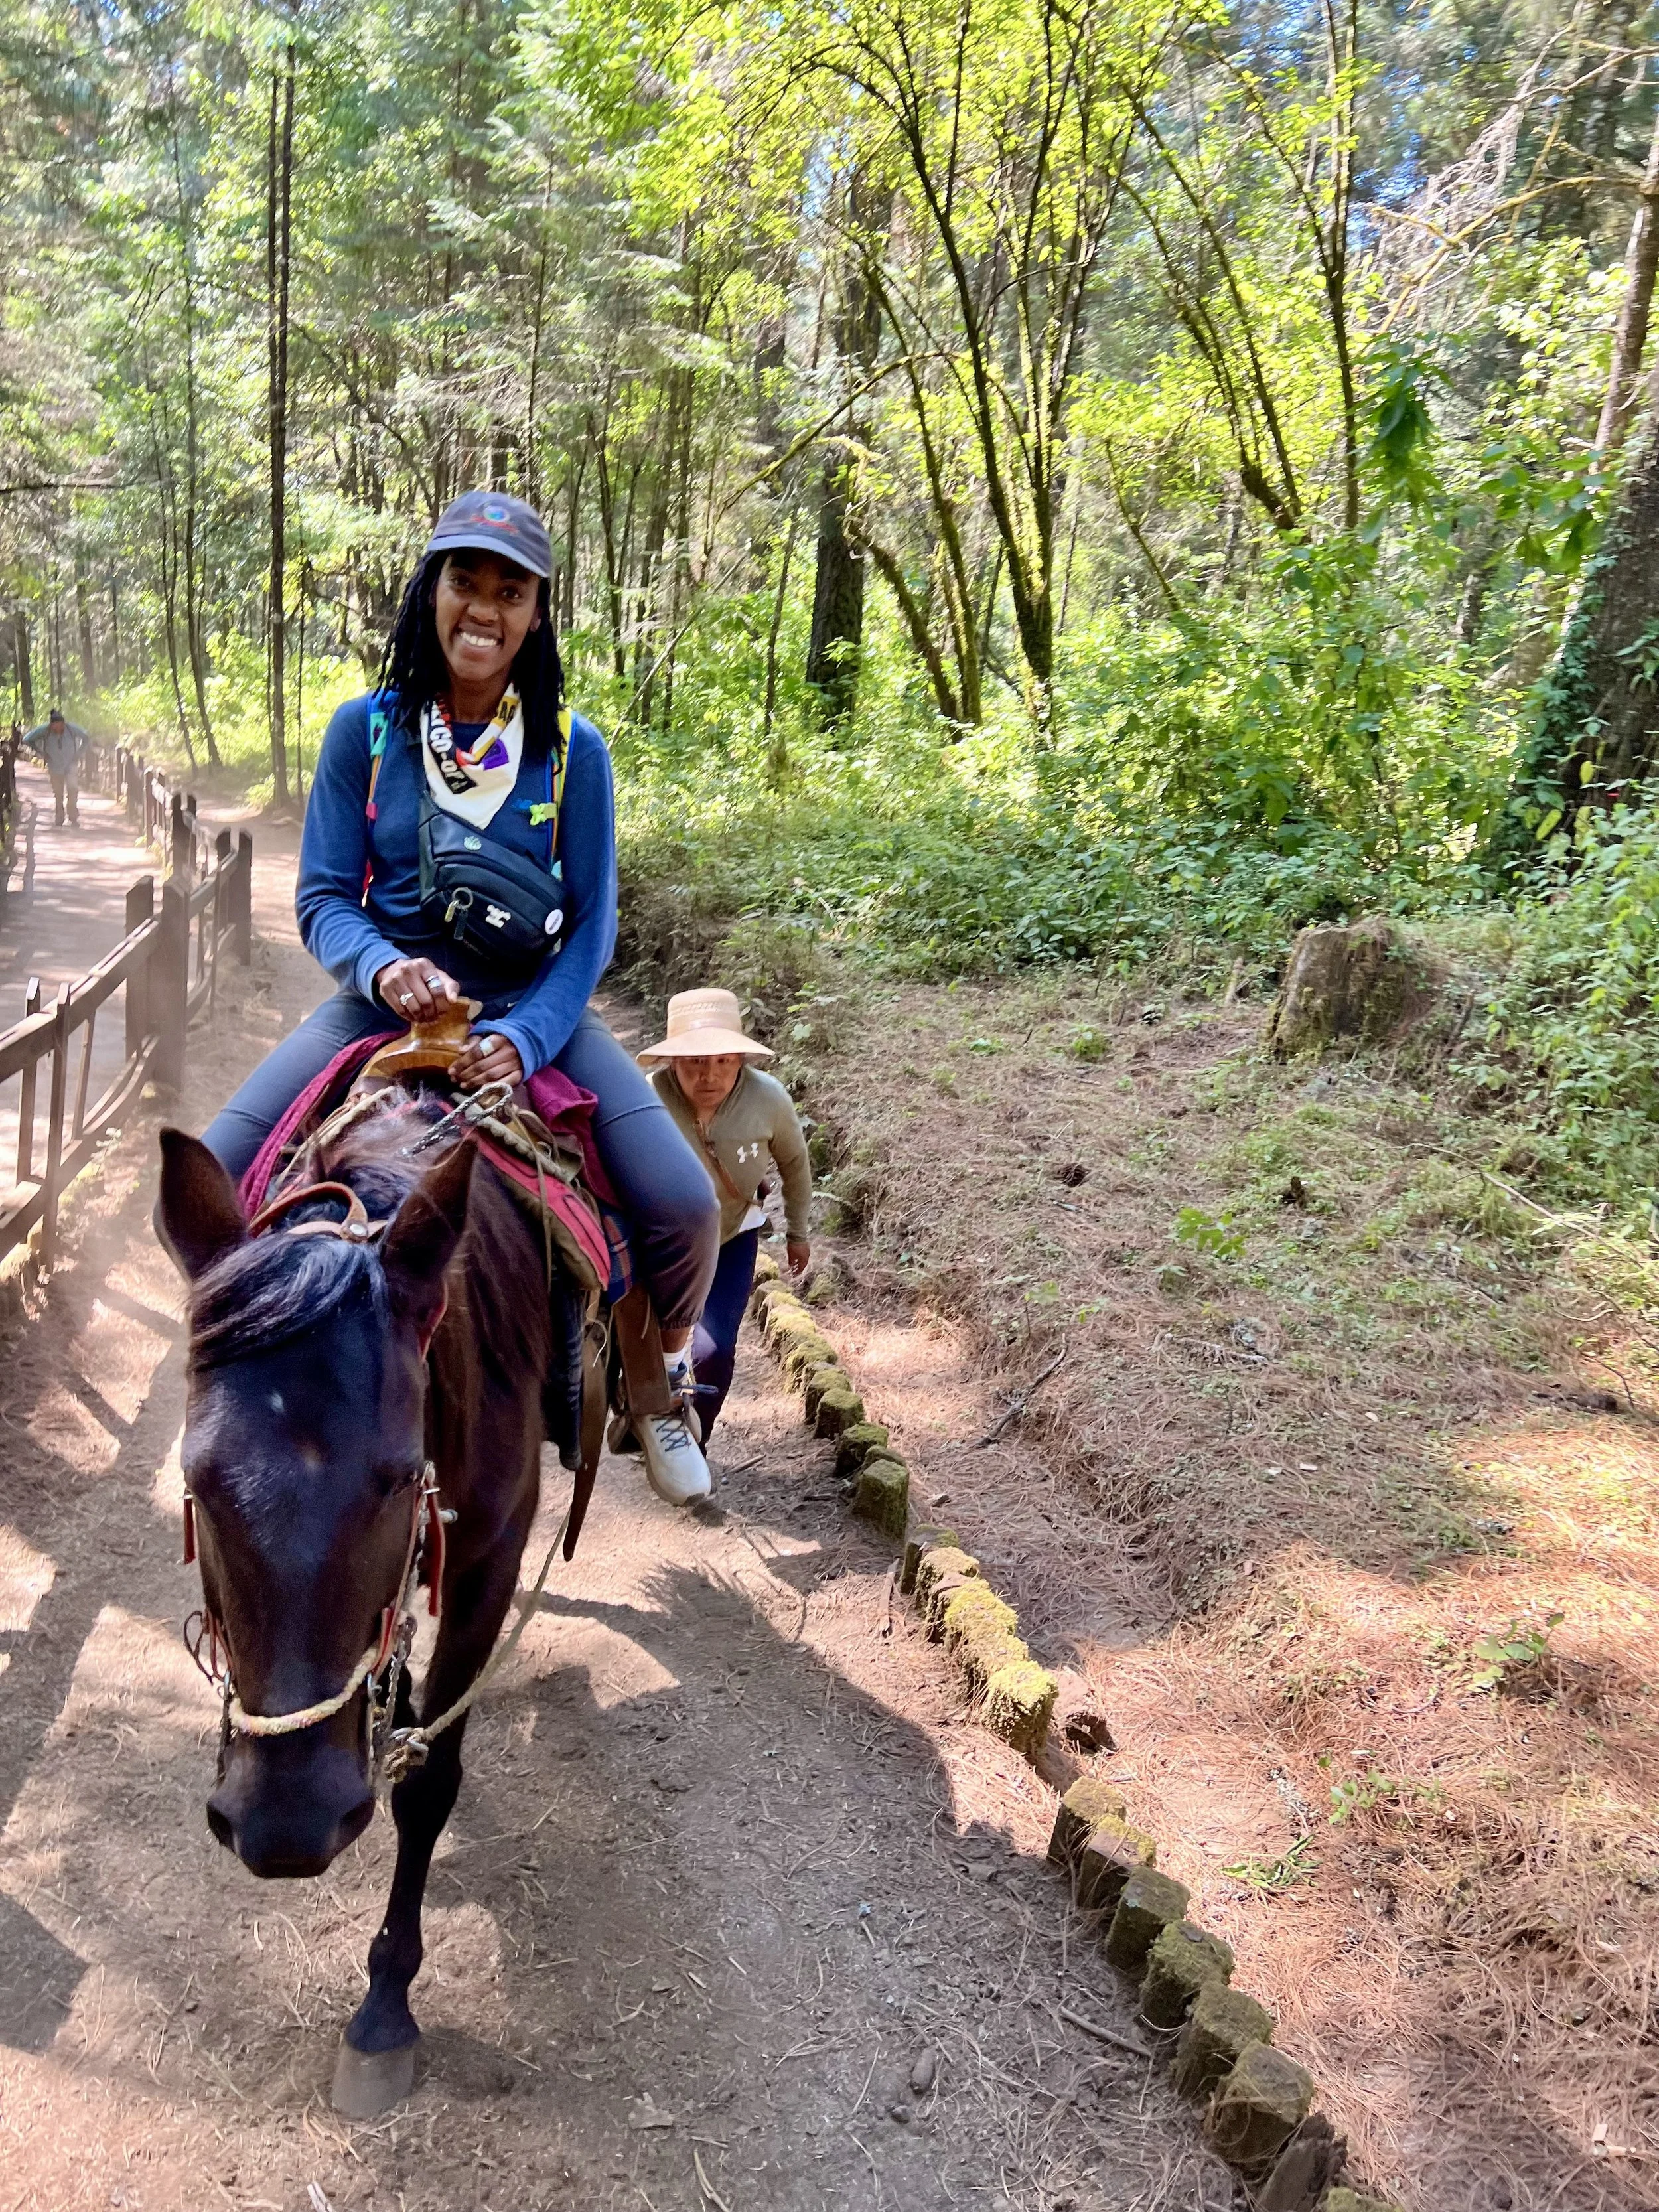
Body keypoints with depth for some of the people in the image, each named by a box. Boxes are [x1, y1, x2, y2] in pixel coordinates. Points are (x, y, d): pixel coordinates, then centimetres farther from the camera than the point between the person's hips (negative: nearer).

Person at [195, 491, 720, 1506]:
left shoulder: (574, 749, -3)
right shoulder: (367, 730, -1)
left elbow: (591, 924, -4)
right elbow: (323, 897, -1)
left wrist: (527, 1038, -22)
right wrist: (381, 966, -24)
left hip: (536, 1007, -1)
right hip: (387, 999, 1)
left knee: (687, 1209, -19)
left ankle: (663, 1384, 15)